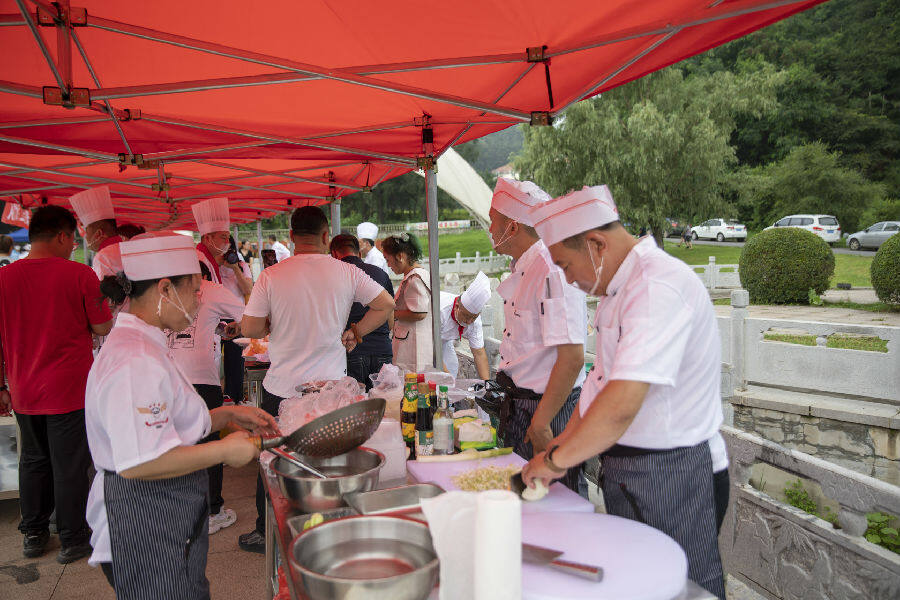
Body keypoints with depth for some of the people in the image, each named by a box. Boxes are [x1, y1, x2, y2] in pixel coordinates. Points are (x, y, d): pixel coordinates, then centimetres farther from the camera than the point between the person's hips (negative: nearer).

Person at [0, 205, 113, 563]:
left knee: (33, 461, 20)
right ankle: (72, 540, 19)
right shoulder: (79, 274, -13)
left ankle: (34, 535, 33)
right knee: (70, 466, 7)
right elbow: (104, 328, -7)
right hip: (69, 391, -4)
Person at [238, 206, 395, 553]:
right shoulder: (346, 273, -5)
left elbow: (250, 328, -7)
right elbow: (386, 305, -1)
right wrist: (354, 332, 5)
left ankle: (267, 533, 31)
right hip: (331, 385, 1)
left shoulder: (271, 276, -9)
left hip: (282, 389, -1)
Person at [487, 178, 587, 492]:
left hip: (550, 411, -9)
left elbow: (572, 358, -27)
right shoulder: (523, 270, 11)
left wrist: (541, 423, -23)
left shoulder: (552, 272, -22)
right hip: (520, 405, 10)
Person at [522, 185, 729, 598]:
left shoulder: (659, 285, -24)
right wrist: (563, 442, 9)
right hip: (629, 470, 10)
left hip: (672, 474, -10)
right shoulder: (620, 287, 10)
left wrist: (558, 459, -20)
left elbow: (622, 405, -32)